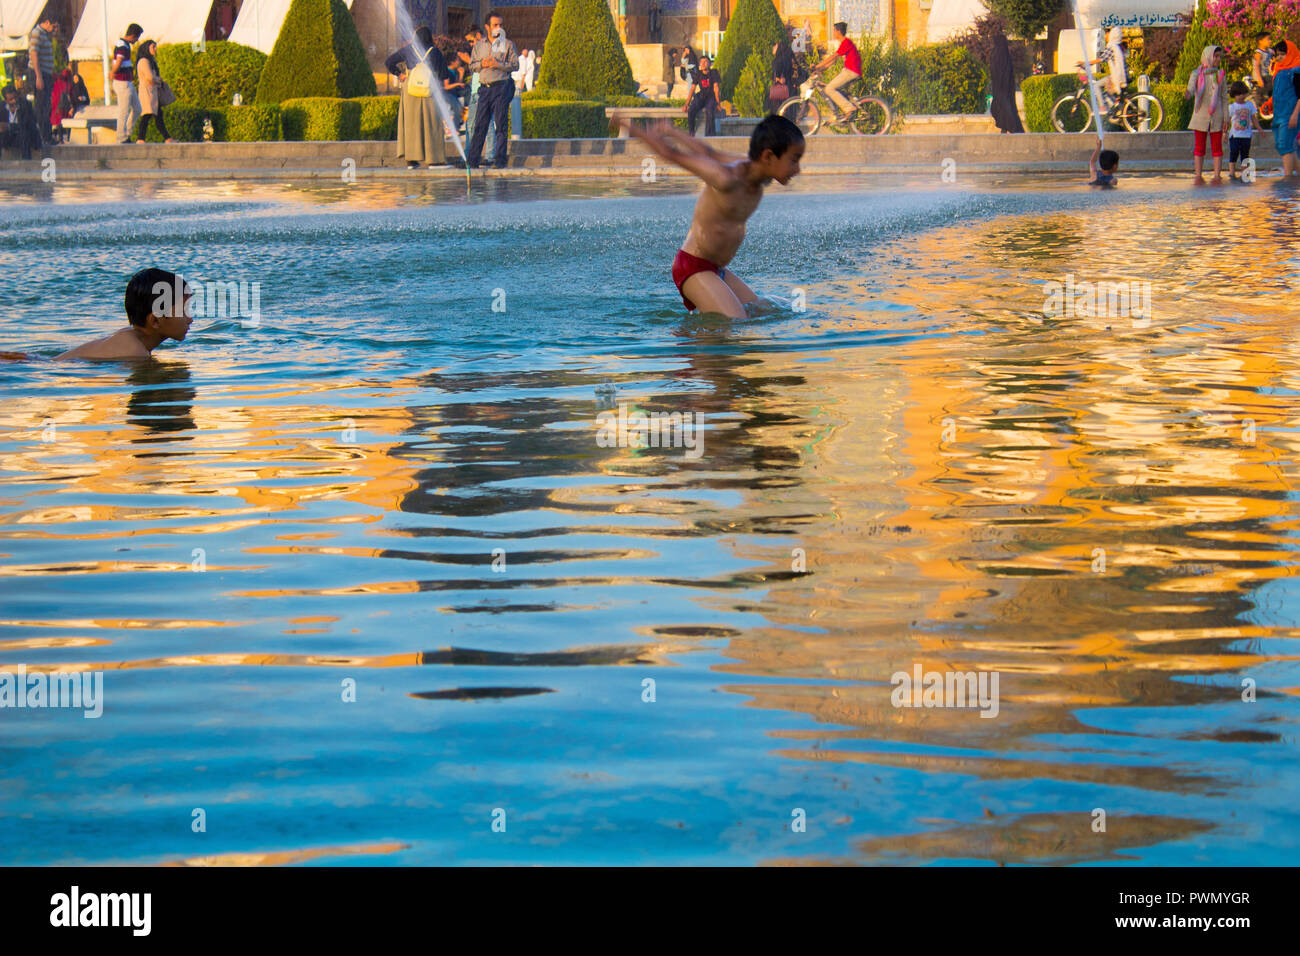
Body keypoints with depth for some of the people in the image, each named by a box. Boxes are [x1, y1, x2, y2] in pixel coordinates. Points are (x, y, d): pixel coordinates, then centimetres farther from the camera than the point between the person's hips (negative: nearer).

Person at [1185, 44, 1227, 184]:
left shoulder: (1219, 75, 7)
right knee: (1199, 147, 3)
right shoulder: (1196, 74, 2)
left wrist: (1226, 118, 2)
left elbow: (1224, 97, 9)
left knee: (1217, 147, 0)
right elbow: (1191, 87, -15)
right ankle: (1198, 176, 7)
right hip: (1200, 115, -1)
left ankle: (1217, 175, 4)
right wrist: (1188, 94, -41)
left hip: (1216, 117, 1)